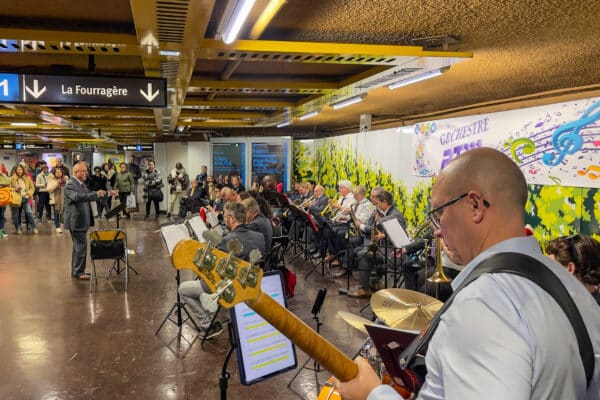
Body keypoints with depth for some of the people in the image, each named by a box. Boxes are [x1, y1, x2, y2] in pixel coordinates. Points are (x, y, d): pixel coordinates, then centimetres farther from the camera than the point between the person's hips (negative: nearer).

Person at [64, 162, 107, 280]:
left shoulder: (81, 184, 13)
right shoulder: (70, 185, -17)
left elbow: (87, 196, 22)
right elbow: (78, 197, -33)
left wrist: (104, 193, 10)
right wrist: (96, 194, -43)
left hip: (82, 221, 10)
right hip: (76, 222, -10)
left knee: (79, 246, 16)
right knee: (81, 246, -6)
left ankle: (76, 271, 26)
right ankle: (78, 272, 3)